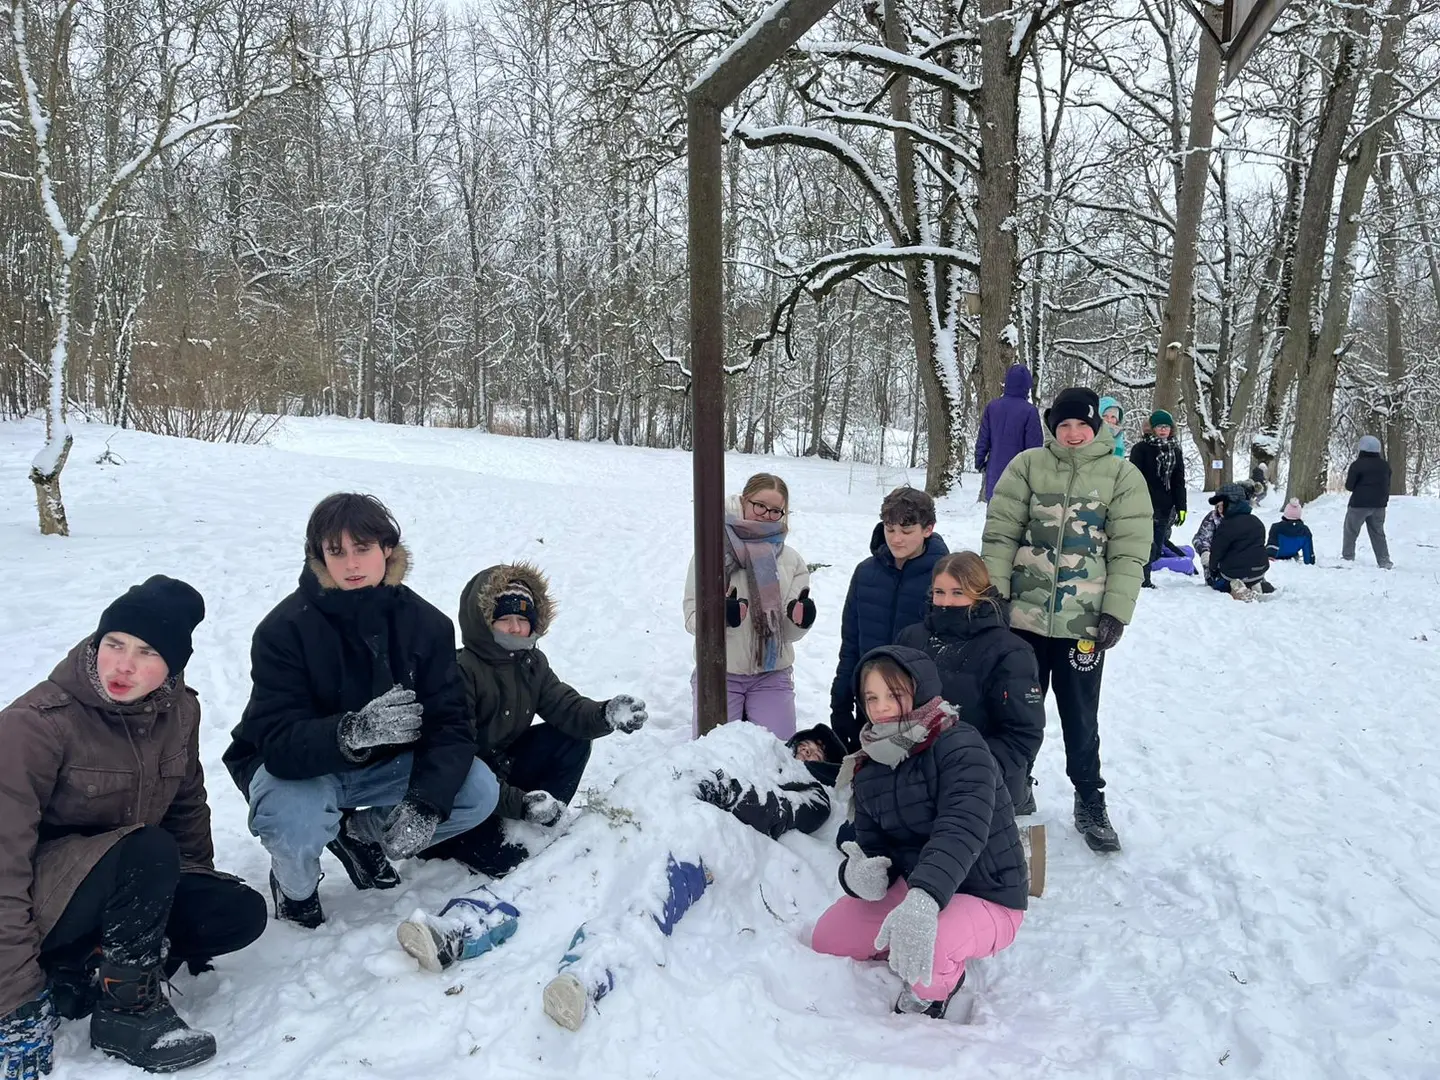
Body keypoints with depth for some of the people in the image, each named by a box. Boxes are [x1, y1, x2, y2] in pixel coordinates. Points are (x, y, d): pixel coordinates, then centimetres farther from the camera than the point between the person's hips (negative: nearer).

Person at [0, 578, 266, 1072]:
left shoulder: (179, 710, -6)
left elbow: (188, 809, 9)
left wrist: (197, 910, 11)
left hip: (131, 885, 7)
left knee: (241, 913, -12)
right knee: (149, 849, -33)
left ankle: (78, 972, -3)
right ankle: (126, 1010, -15)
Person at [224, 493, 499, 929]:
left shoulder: (425, 623, -13)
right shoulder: (285, 629, -23)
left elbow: (450, 724, -16)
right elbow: (277, 744, -32)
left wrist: (425, 802, -33)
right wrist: (352, 731, -53)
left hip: (380, 766, 4)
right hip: (294, 767, -4)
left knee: (479, 791, -15)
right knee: (297, 820, -37)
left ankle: (358, 833, 11)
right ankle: (295, 886, 2)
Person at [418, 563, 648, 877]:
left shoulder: (531, 663, -1)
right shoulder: (461, 671, -26)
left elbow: (565, 707, -12)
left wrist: (606, 715, -35)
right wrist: (516, 803, -33)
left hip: (503, 767, 7)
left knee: (573, 741, -9)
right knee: (507, 860, -21)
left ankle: (534, 829, -3)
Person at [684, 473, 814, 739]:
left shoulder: (792, 560, 3)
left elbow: (790, 633, 1)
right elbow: (692, 618, -9)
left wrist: (801, 620, -21)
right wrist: (720, 614, -28)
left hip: (772, 676, 2)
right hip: (718, 673, -2)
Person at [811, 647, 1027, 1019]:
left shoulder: (961, 748, -23)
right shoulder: (869, 771, 0)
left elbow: (961, 832, -37)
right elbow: (871, 845, -1)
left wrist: (922, 900, -54)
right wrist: (859, 873, -27)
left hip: (987, 900, -7)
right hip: (912, 885, 7)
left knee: (928, 946, -36)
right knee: (828, 938, 5)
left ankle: (930, 990, 1)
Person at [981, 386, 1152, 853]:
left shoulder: (1123, 475, 0)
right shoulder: (1027, 465, 1)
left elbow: (1129, 552, -2)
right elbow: (1000, 533, -1)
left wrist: (1116, 611, -8)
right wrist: (993, 592, -8)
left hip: (1084, 622, -1)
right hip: (1024, 615, 1)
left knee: (1081, 718, 10)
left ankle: (1090, 801, 28)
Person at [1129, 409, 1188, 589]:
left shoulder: (1175, 451, 15)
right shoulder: (1141, 448, -3)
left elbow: (1179, 482, 16)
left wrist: (1181, 507, 9)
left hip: (1165, 507, 6)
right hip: (1146, 506, -6)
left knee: (1158, 546, 5)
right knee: (1149, 545, -12)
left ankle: (1142, 576, 14)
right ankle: (1143, 579, -1)